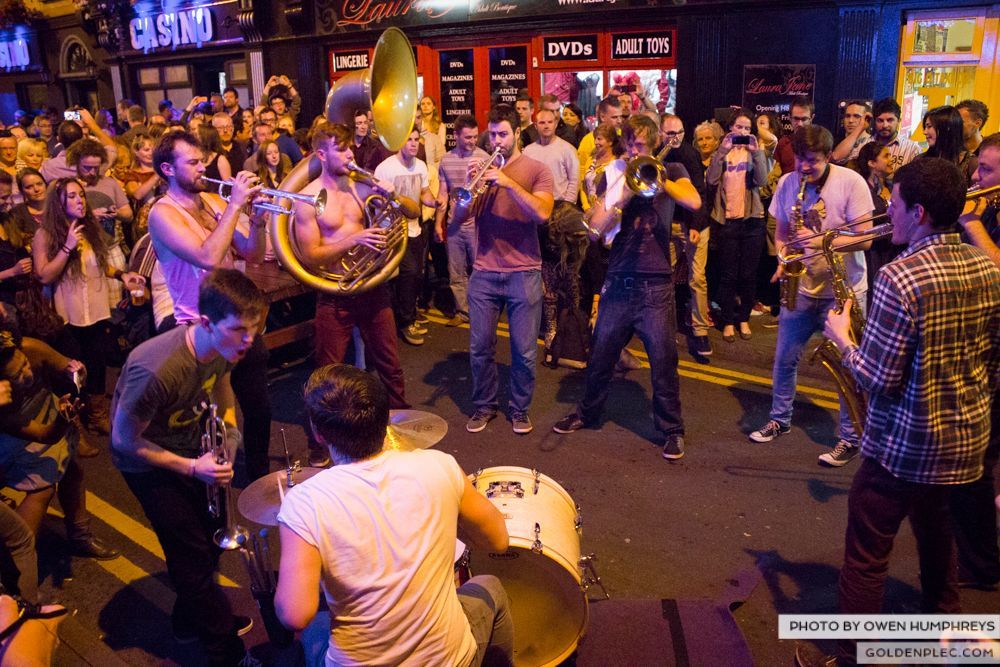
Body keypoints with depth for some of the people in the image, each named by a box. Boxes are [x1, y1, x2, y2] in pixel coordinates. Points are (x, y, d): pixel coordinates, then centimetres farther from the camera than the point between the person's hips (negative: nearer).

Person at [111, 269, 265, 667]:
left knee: (212, 539, 15)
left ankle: (191, 619, 42)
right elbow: (124, 441, -23)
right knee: (193, 556, -1)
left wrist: (229, 431, -8)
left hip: (191, 446, 6)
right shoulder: (157, 370, -39)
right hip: (148, 461, -6)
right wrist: (191, 468, -25)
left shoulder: (224, 345, -18)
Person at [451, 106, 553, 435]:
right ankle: (484, 406, 24)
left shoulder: (536, 170, 2)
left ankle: (520, 410, 21)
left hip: (524, 273, -2)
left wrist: (509, 182, -21)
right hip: (484, 273, 2)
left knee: (524, 351, 2)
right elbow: (459, 218, 4)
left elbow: (542, 213, -14)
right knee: (480, 348, 5)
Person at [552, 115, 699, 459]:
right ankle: (588, 411, 33)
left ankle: (671, 429, 16)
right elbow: (595, 229, -1)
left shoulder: (671, 171, 8)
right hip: (618, 281, 2)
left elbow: (693, 201, -14)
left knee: (663, 359, -1)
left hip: (655, 284, -2)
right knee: (600, 354, 12)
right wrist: (623, 196, -13)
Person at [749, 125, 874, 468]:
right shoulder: (786, 184, 1)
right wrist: (784, 260, -9)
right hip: (801, 286, 4)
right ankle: (780, 419, 30)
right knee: (784, 358, 10)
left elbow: (864, 237, -16)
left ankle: (850, 438, 15)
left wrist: (821, 241, -29)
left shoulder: (851, 182, -14)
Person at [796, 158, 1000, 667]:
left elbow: (878, 381, -22)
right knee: (936, 531, 29)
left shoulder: (901, 278, -25)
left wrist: (841, 339, -6)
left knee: (866, 557, 5)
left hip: (905, 445, -8)